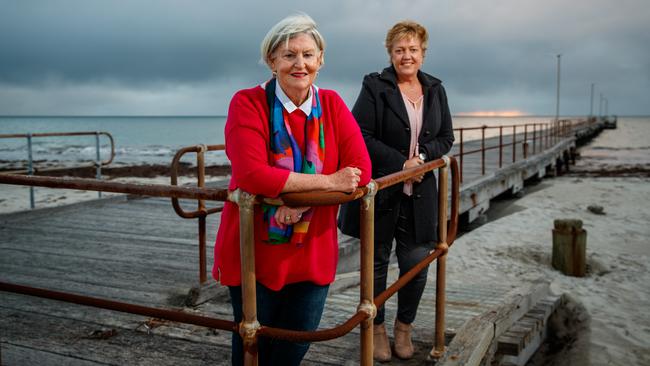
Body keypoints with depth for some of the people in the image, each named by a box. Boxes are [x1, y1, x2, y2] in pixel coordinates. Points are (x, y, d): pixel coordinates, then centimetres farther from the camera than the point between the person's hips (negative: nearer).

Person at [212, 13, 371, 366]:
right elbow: (251, 175, -27)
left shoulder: (332, 105, 0)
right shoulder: (248, 103, -12)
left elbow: (361, 171, -10)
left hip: (313, 255, 3)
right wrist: (329, 181, -23)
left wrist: (301, 200, -23)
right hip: (254, 254, -3)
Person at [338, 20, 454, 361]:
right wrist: (402, 163, -16)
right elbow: (360, 137, -12)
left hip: (419, 193, 3)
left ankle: (404, 326, 29)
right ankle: (377, 327, 29)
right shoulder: (375, 87, -5)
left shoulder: (435, 90, 10)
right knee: (377, 262, 10)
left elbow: (446, 138, 11)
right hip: (379, 190, -3)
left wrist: (422, 156, -10)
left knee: (416, 264, 4)